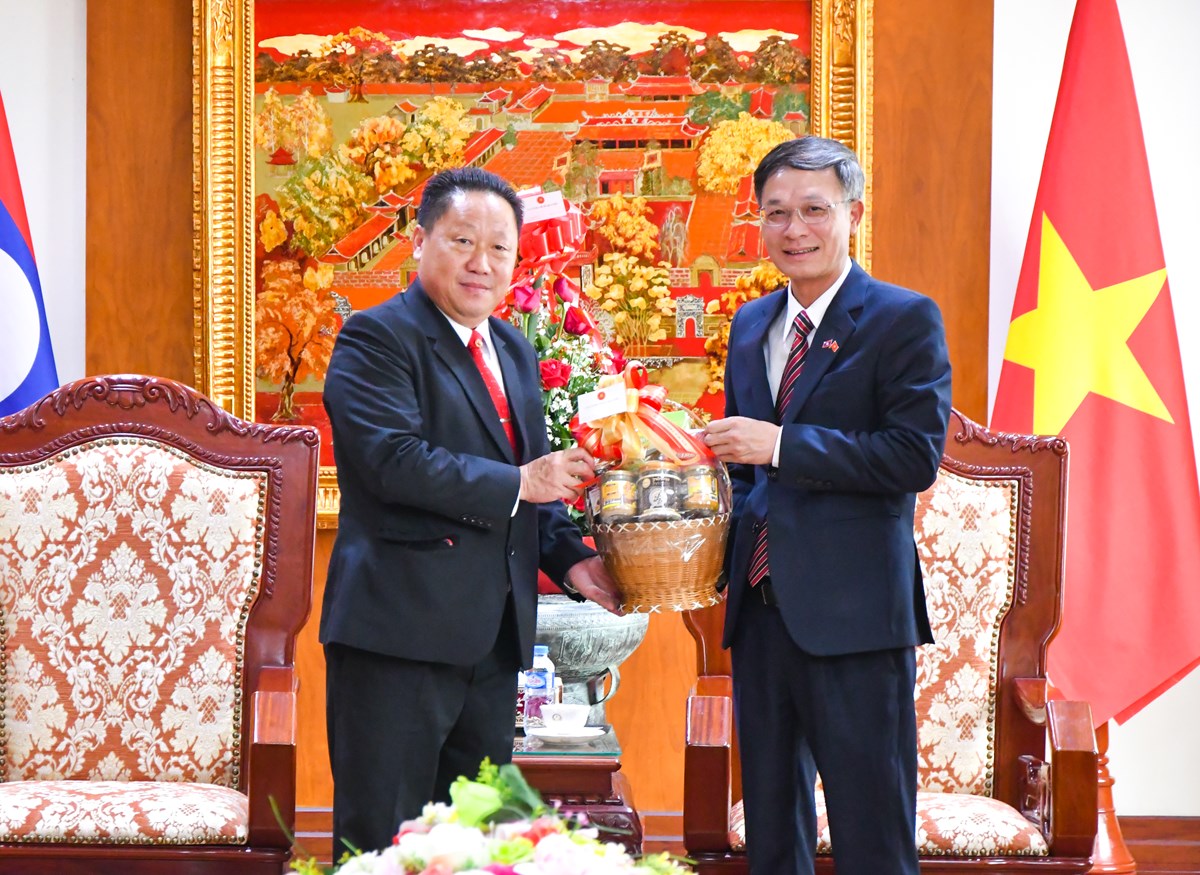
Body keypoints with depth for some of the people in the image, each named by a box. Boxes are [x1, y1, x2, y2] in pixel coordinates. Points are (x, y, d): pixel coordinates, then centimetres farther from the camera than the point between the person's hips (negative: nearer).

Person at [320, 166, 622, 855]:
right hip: (400, 630, -8)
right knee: (382, 842, -4)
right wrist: (517, 483, -18)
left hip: (493, 636, 8)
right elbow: (392, 460, -21)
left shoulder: (515, 352, 18)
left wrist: (570, 557, 6)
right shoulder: (376, 339, -8)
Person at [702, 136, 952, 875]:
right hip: (761, 608, 7)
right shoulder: (751, 324, 15)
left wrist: (781, 445, -19)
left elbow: (916, 455, -17)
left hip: (853, 615, -7)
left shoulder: (905, 320, -6)